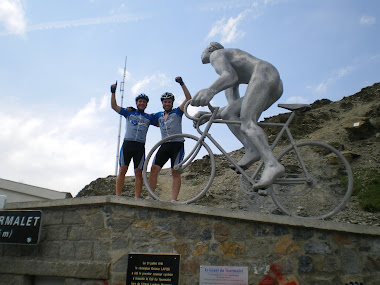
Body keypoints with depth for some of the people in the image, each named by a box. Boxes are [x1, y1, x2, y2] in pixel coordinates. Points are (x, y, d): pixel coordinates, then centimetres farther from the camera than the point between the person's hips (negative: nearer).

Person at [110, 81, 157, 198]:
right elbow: (114, 106, 16)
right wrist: (113, 92, 11)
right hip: (127, 143, -1)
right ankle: (118, 196, -4)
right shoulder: (129, 112, 16)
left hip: (140, 146, 1)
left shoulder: (149, 117, 19)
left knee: (138, 172, -3)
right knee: (122, 170, -6)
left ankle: (137, 197, -1)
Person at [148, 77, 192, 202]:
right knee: (154, 169, -7)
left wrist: (182, 84, -10)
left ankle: (174, 200, -12)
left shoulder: (177, 112, 8)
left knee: (176, 173, -8)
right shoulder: (158, 115, 19)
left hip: (177, 145, -4)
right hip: (164, 145, 4)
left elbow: (188, 98, -3)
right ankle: (150, 196, -4)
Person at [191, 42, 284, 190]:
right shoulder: (228, 79, 34)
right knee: (227, 113, 6)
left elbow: (231, 75, -16)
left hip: (264, 74, -9)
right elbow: (233, 104, 25)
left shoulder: (216, 54, 8)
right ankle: (251, 150, -12)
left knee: (246, 122, -23)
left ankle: (272, 164, -39)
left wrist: (210, 90, -35)